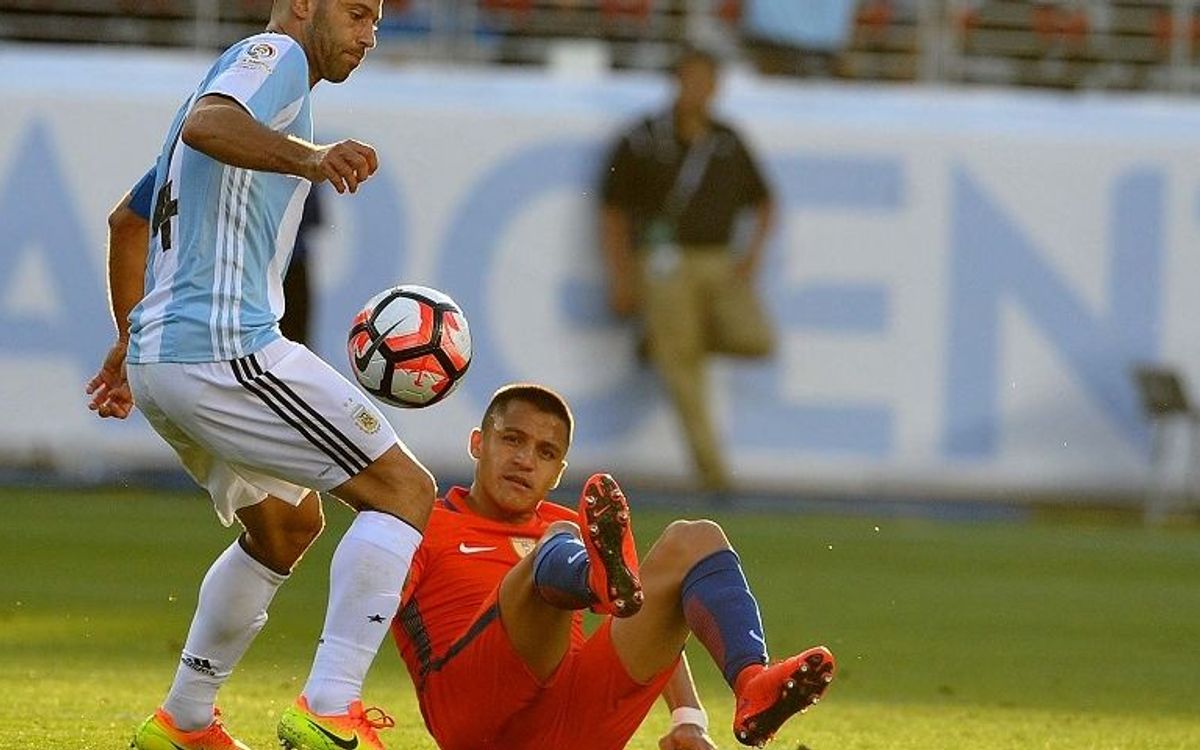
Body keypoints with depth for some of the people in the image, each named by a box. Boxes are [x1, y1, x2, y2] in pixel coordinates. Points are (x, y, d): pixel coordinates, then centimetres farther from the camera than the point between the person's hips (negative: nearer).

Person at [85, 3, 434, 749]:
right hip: (224, 346, -10)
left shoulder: (235, 76, 26)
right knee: (405, 489, -9)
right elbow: (205, 126, -28)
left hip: (158, 353, 10)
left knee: (287, 523, 28)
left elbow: (127, 218, 35)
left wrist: (130, 341, 42)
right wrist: (308, 156, -44)